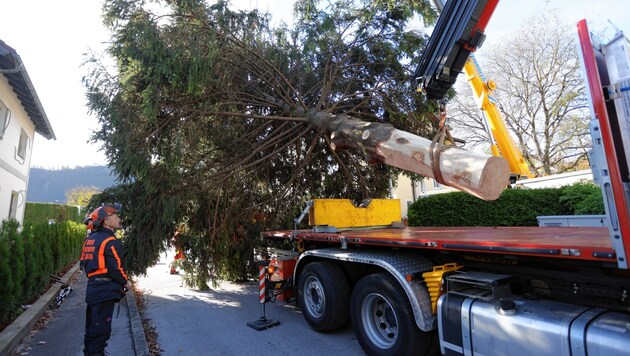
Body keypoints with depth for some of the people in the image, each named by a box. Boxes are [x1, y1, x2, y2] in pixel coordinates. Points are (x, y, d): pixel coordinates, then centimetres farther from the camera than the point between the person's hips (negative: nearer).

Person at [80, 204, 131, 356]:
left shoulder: (90, 239, 10)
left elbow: (86, 264, 16)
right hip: (105, 291, -9)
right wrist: (125, 282, -5)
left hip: (92, 288, 9)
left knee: (92, 327, 22)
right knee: (101, 329, 2)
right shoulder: (110, 241, -19)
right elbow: (115, 268, -21)